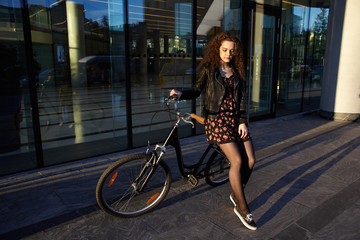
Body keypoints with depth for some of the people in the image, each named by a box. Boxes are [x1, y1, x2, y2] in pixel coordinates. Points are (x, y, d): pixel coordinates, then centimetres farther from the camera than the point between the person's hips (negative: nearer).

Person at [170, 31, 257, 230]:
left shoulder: (237, 72, 13)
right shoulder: (209, 69, 2)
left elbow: (241, 97, 9)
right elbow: (197, 90, 1)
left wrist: (242, 121, -1)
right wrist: (181, 94, -19)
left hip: (235, 118, 5)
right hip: (216, 119, -5)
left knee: (250, 161, 0)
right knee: (237, 161, -14)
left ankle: (236, 195, 26)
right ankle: (242, 208, 3)